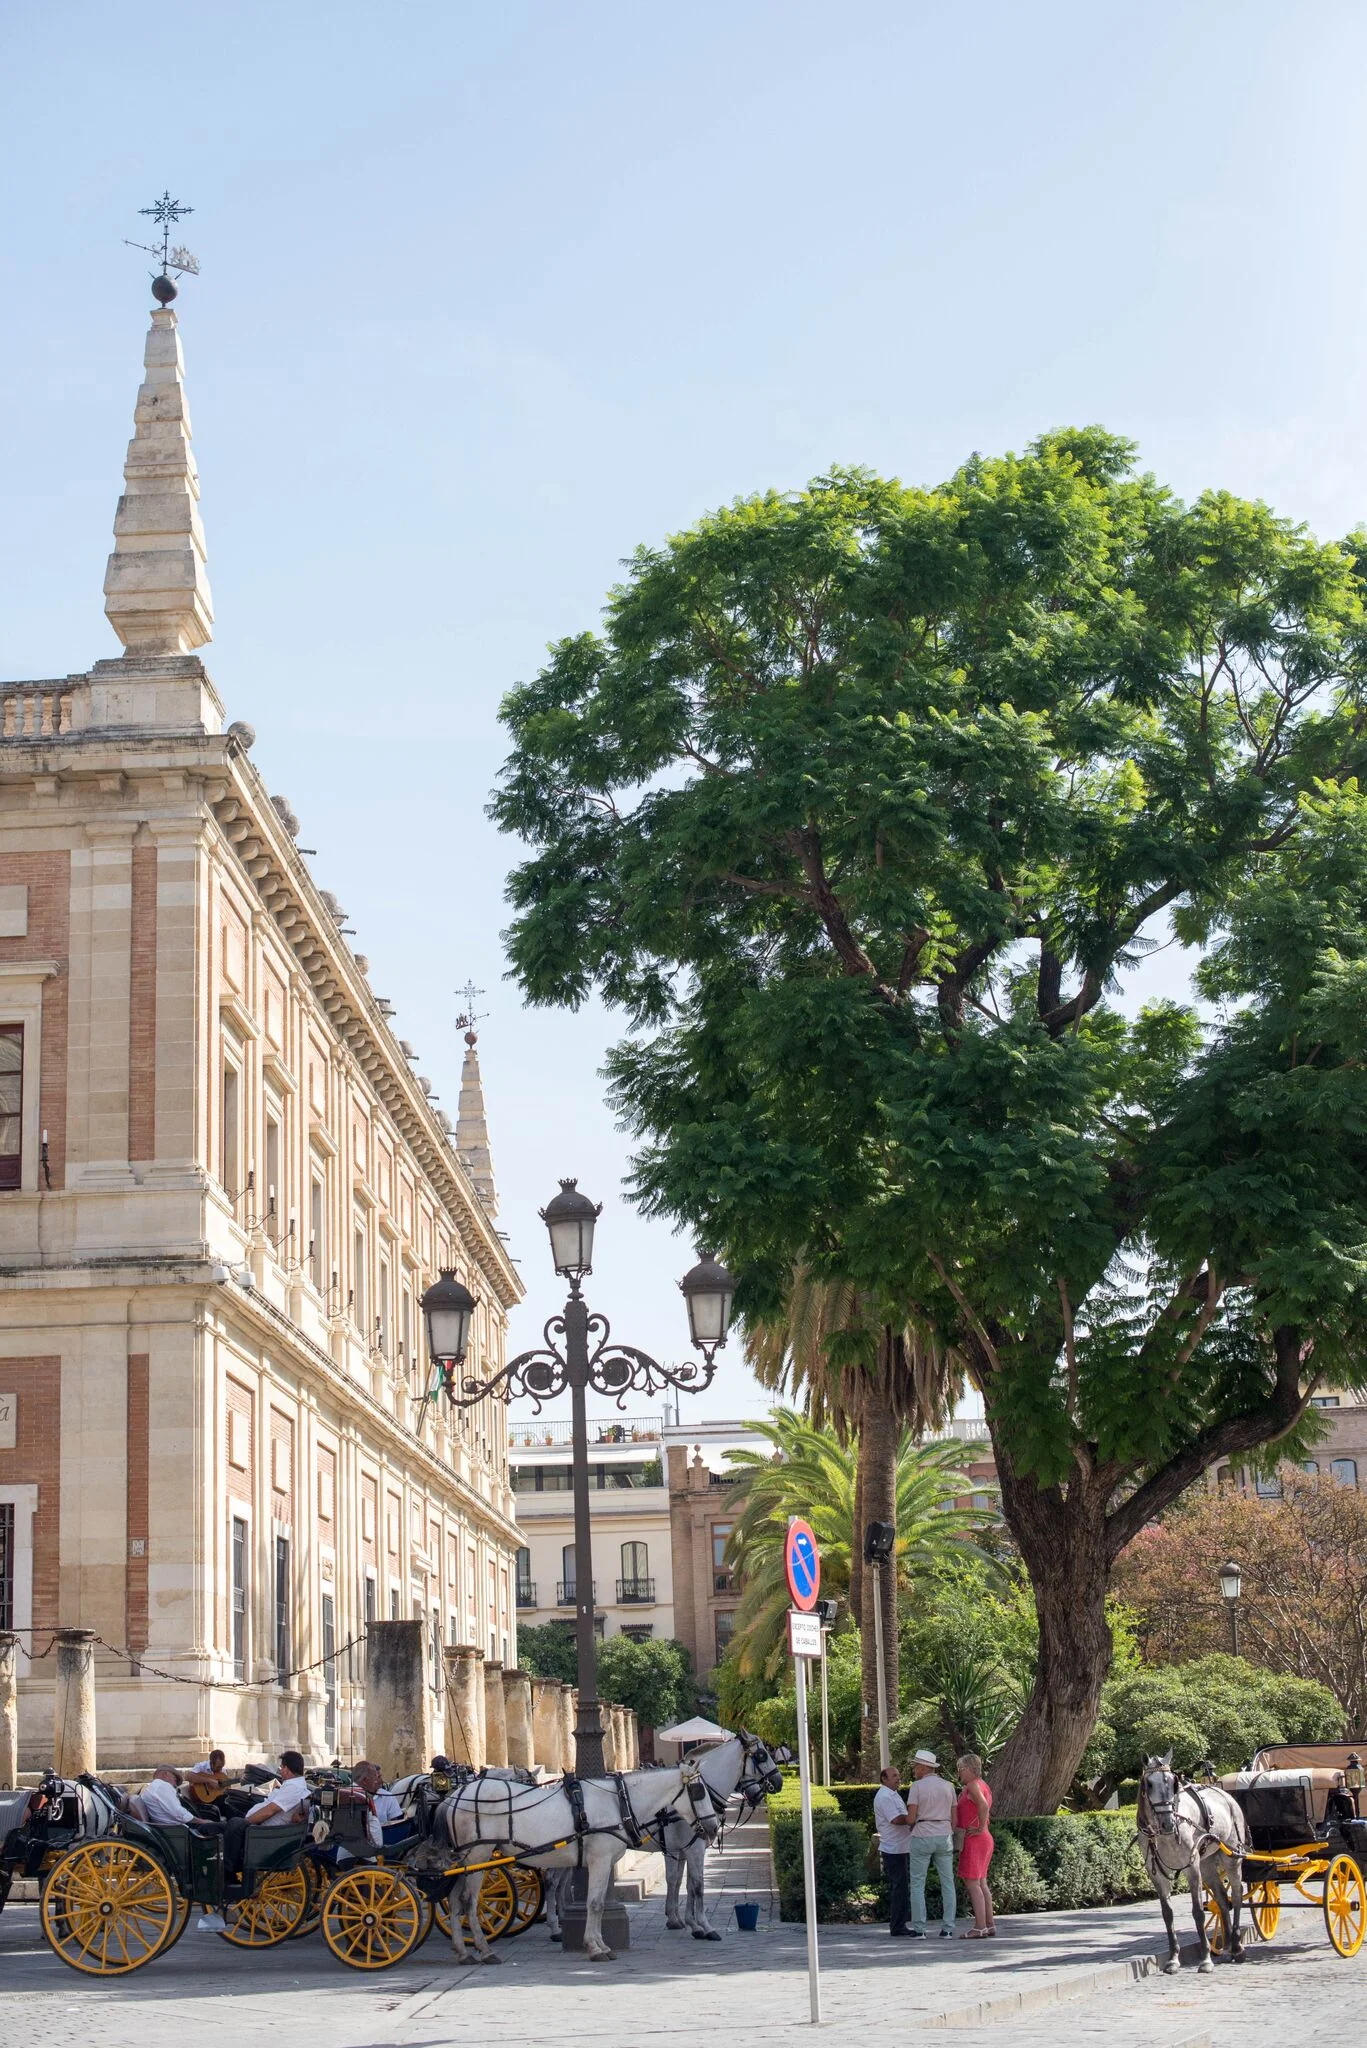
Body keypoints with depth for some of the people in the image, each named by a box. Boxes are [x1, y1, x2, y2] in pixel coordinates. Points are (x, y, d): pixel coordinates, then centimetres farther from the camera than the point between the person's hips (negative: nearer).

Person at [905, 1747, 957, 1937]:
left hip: (922, 1837, -4)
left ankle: (919, 1929, -1)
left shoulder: (917, 1787, -7)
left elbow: (911, 1818, -12)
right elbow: (954, 1818, 6)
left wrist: (909, 1820, 11)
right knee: (947, 1883, 7)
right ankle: (947, 1929, 2)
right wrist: (950, 1840, 14)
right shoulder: (948, 1786, 6)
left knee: (917, 1884, 4)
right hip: (944, 1837, 4)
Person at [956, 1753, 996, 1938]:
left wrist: (980, 1829, -22)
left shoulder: (973, 1785, -14)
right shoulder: (982, 1785, 17)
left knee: (972, 1883, -10)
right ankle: (989, 1925, 15)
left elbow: (983, 1806, -31)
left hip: (974, 1840, -10)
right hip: (984, 1840, 10)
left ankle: (980, 1928, -13)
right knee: (981, 1884, 13)